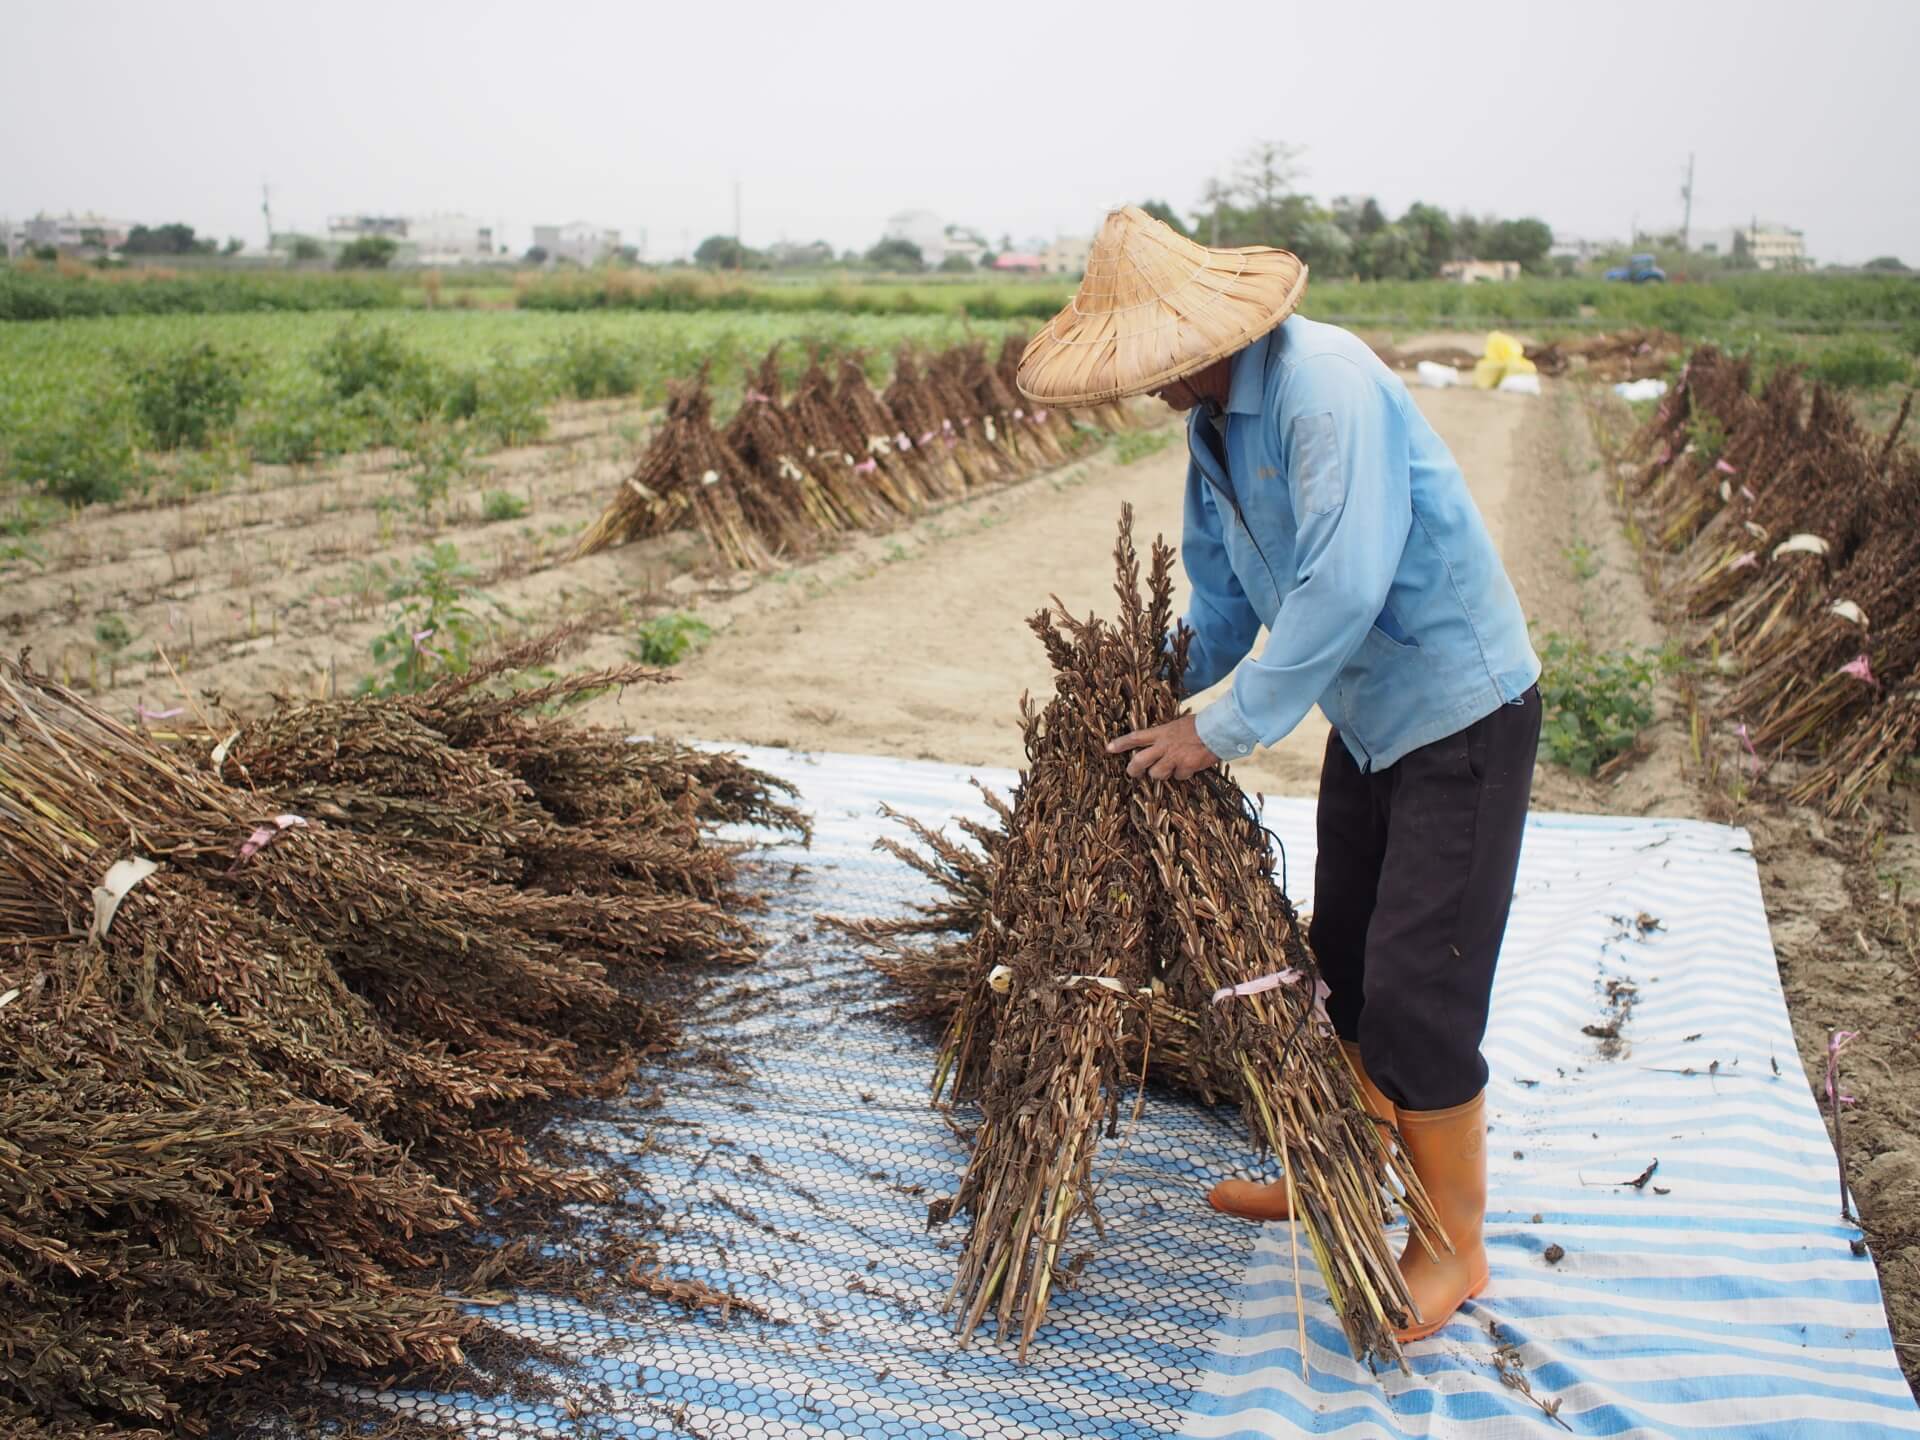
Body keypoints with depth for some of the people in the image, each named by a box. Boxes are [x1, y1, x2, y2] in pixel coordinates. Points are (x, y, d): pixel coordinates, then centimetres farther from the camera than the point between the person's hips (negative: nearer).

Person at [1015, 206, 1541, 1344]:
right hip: (1369, 711, 9)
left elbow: (1344, 586, -31)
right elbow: (1225, 592, 13)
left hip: (1460, 706, -9)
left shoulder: (1325, 385, -26)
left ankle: (1454, 1247, 14)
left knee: (1419, 993, -5)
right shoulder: (1214, 420, 4)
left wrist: (1222, 727, -24)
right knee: (1345, 963, 18)